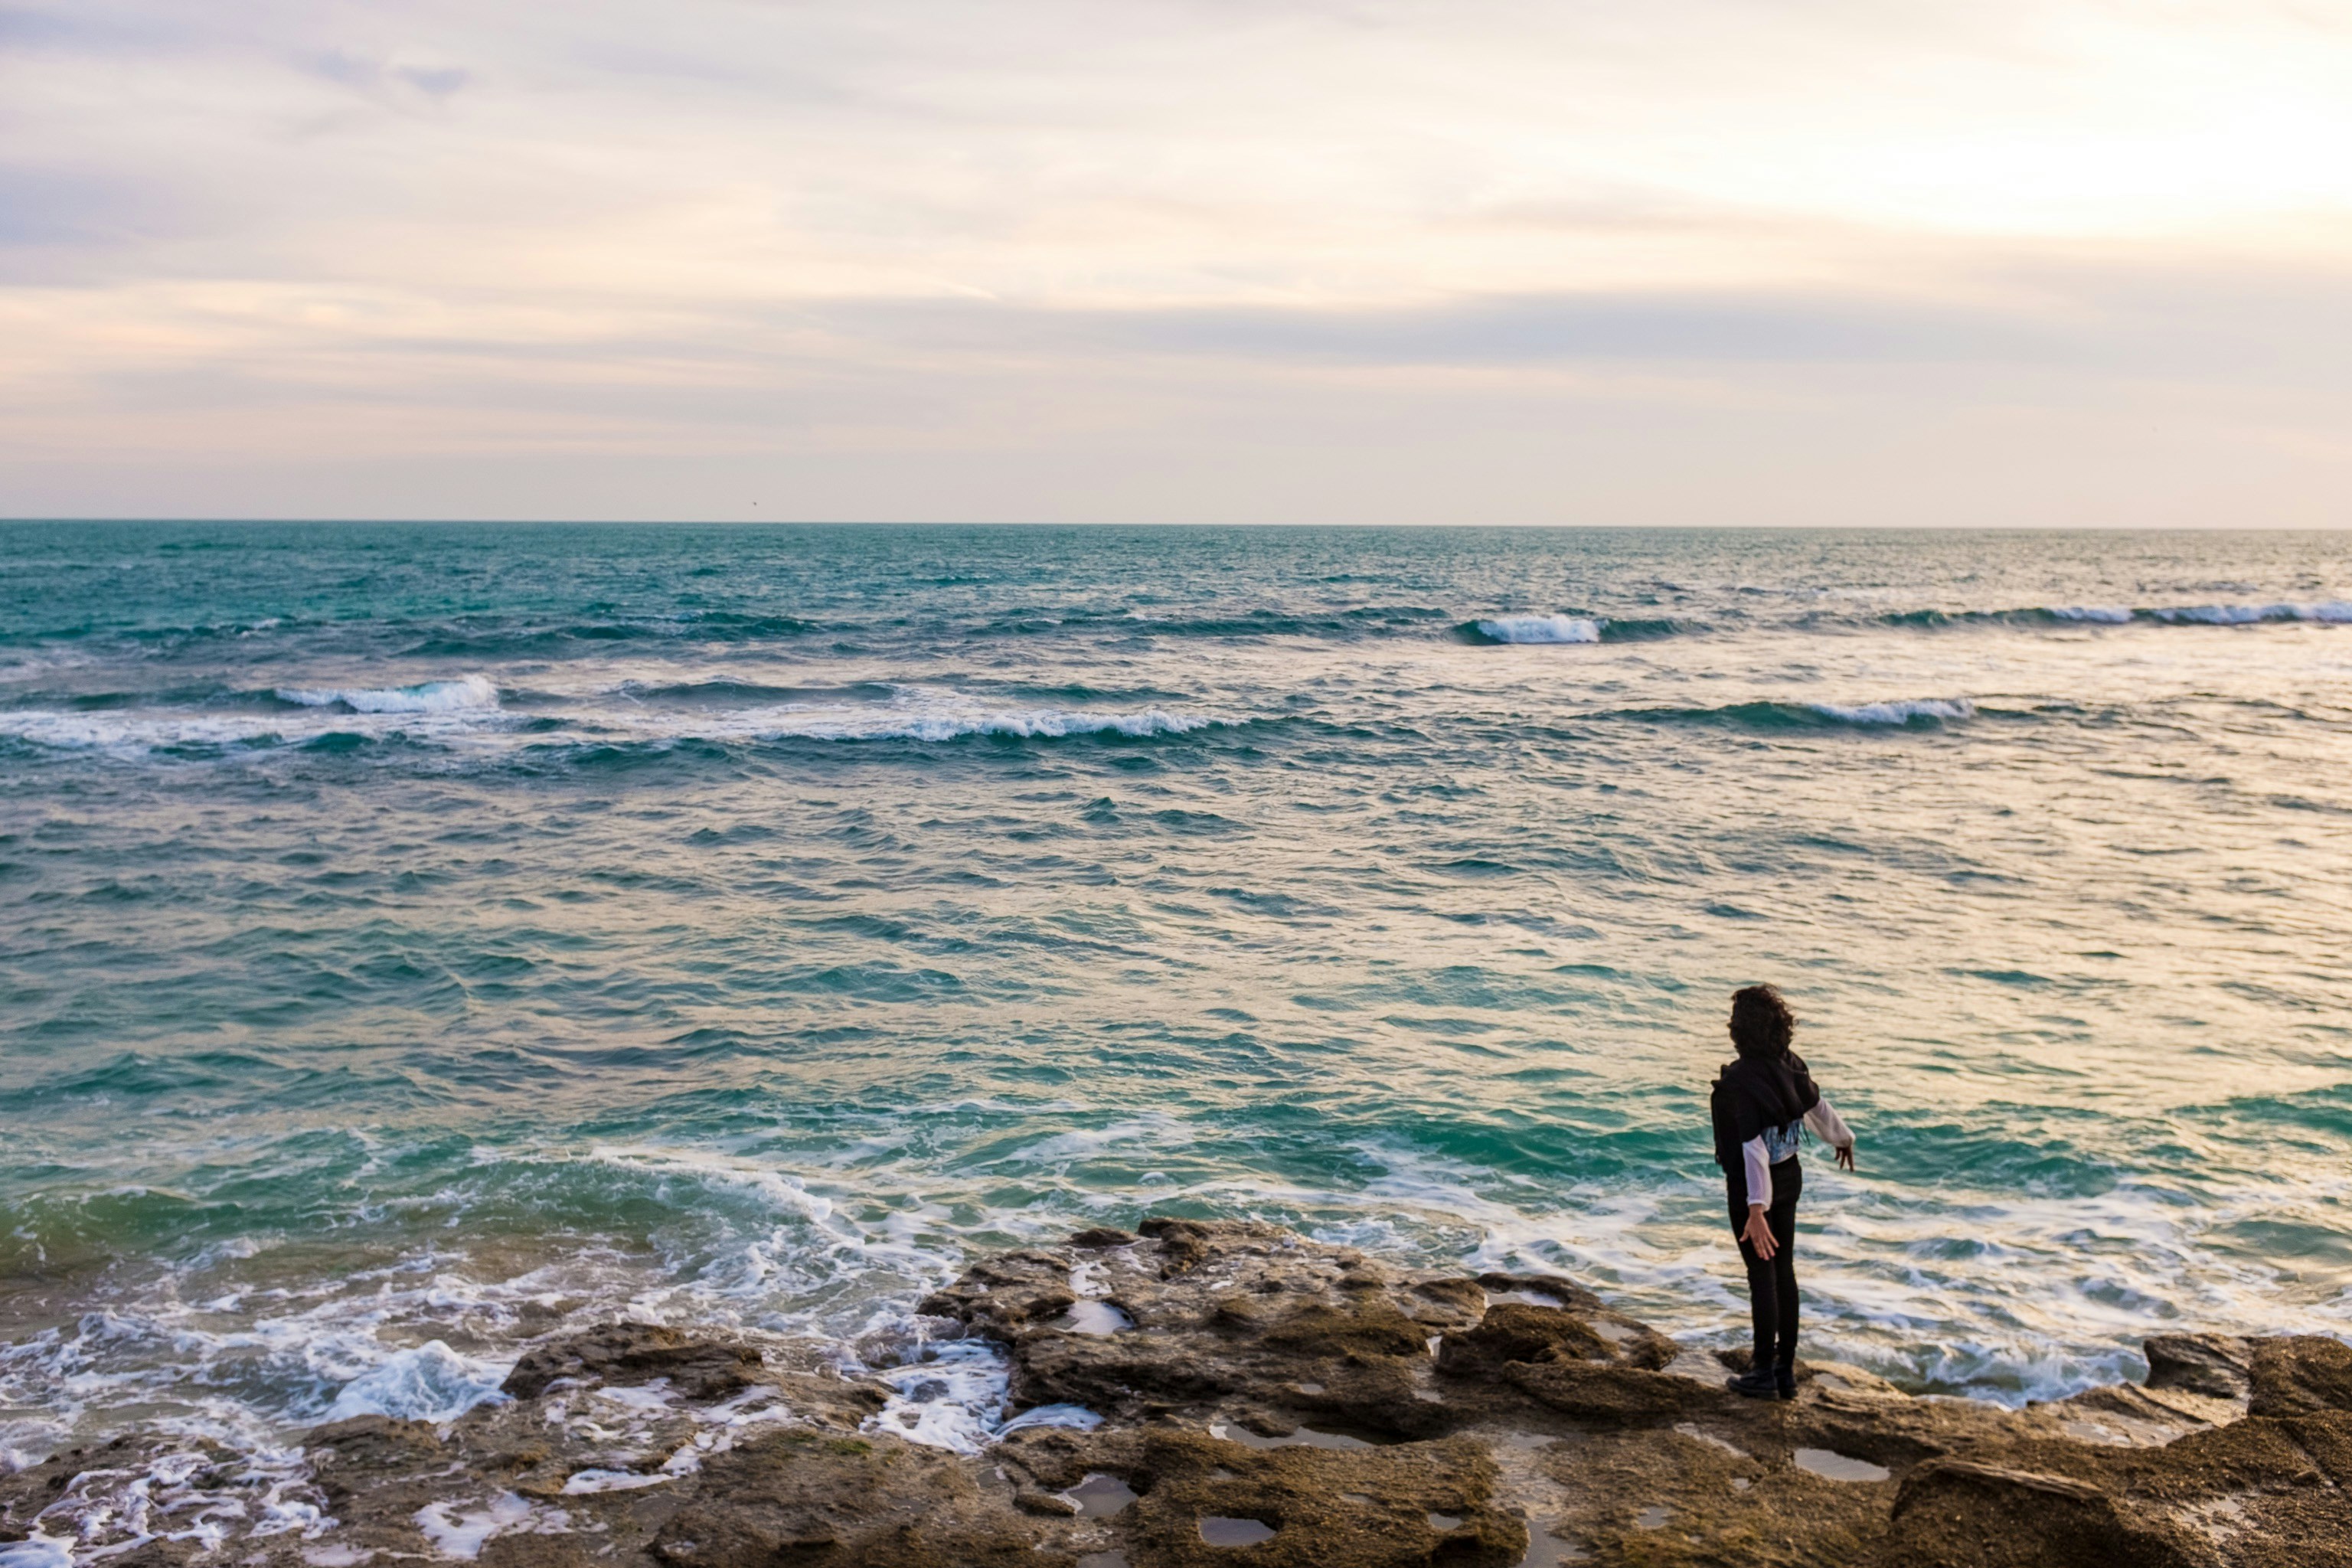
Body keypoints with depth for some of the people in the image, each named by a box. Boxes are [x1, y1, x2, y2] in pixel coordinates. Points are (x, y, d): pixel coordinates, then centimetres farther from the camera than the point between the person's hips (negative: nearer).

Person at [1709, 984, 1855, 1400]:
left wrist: (1756, 1209, -35)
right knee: (1784, 1269, 15)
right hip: (1788, 1177, 7)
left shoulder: (1740, 1080, -26)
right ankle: (1786, 1369, 25)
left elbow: (1753, 1146, -32)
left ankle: (1764, 1373, 15)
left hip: (1752, 1185, -7)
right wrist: (1842, 1138, 33)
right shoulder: (1790, 1065, -4)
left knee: (1761, 1274, 4)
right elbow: (1818, 1107, 13)